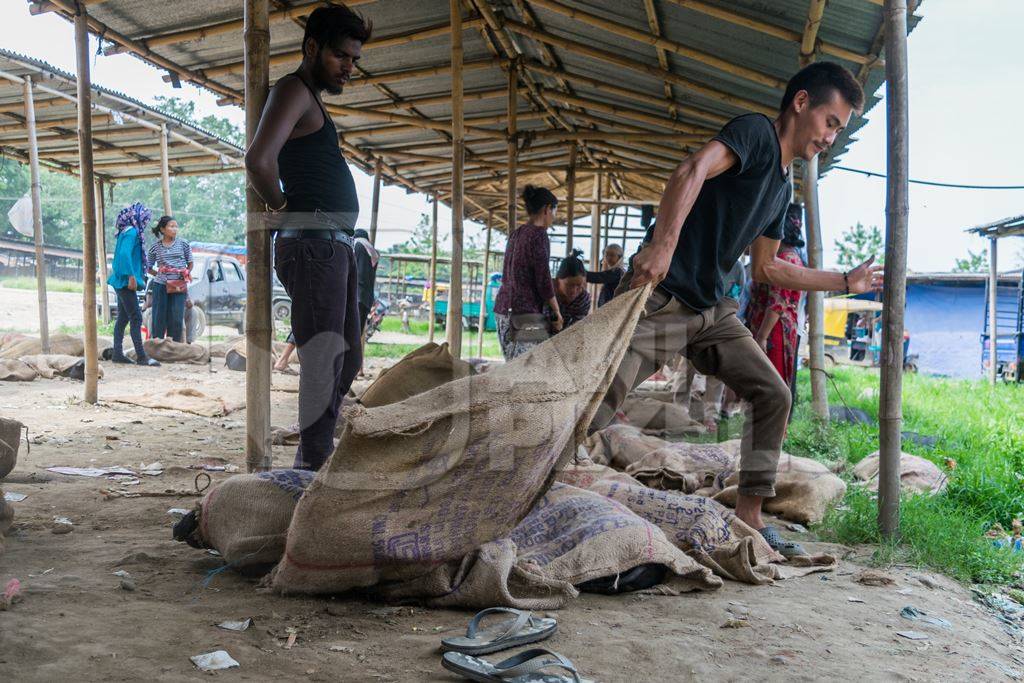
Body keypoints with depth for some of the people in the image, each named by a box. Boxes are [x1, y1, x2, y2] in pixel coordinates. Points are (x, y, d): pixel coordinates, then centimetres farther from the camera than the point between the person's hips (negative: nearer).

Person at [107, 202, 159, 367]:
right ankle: (141, 356, -11)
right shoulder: (132, 232, -13)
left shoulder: (127, 231, 15)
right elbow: (125, 255, -24)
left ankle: (117, 353, 14)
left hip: (122, 281, 10)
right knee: (136, 318, -10)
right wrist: (131, 277, -24)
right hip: (126, 281, -10)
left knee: (123, 318, 11)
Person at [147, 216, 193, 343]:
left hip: (179, 286, 0)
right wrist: (159, 274, 0)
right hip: (160, 285, 0)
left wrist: (185, 274, 0)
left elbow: (190, 263, 13)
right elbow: (149, 268, 14)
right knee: (159, 318, 0)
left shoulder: (183, 244, 5)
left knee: (176, 318, -1)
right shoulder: (155, 247, 5)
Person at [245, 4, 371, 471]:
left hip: (335, 246, 11)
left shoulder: (313, 99, 22)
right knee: (323, 362, -10)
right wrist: (280, 205, -8)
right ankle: (315, 465, -4)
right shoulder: (294, 90, -8)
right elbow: (258, 160, -24)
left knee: (348, 358, 15)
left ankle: (313, 460, 24)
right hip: (313, 243, -11)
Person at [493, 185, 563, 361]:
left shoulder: (515, 234, 16)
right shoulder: (539, 234, -8)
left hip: (503, 308, 9)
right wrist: (557, 313, -1)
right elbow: (543, 280, -11)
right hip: (525, 313, -9)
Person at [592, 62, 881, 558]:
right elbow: (691, 172, -25)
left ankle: (748, 518, 12)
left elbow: (766, 268, 24)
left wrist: (846, 282, 30)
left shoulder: (783, 187, 19)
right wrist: (663, 245, -39)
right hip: (659, 300, -9)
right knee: (592, 411, -14)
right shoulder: (756, 132, -6)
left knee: (773, 395, 3)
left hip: (712, 311, 9)